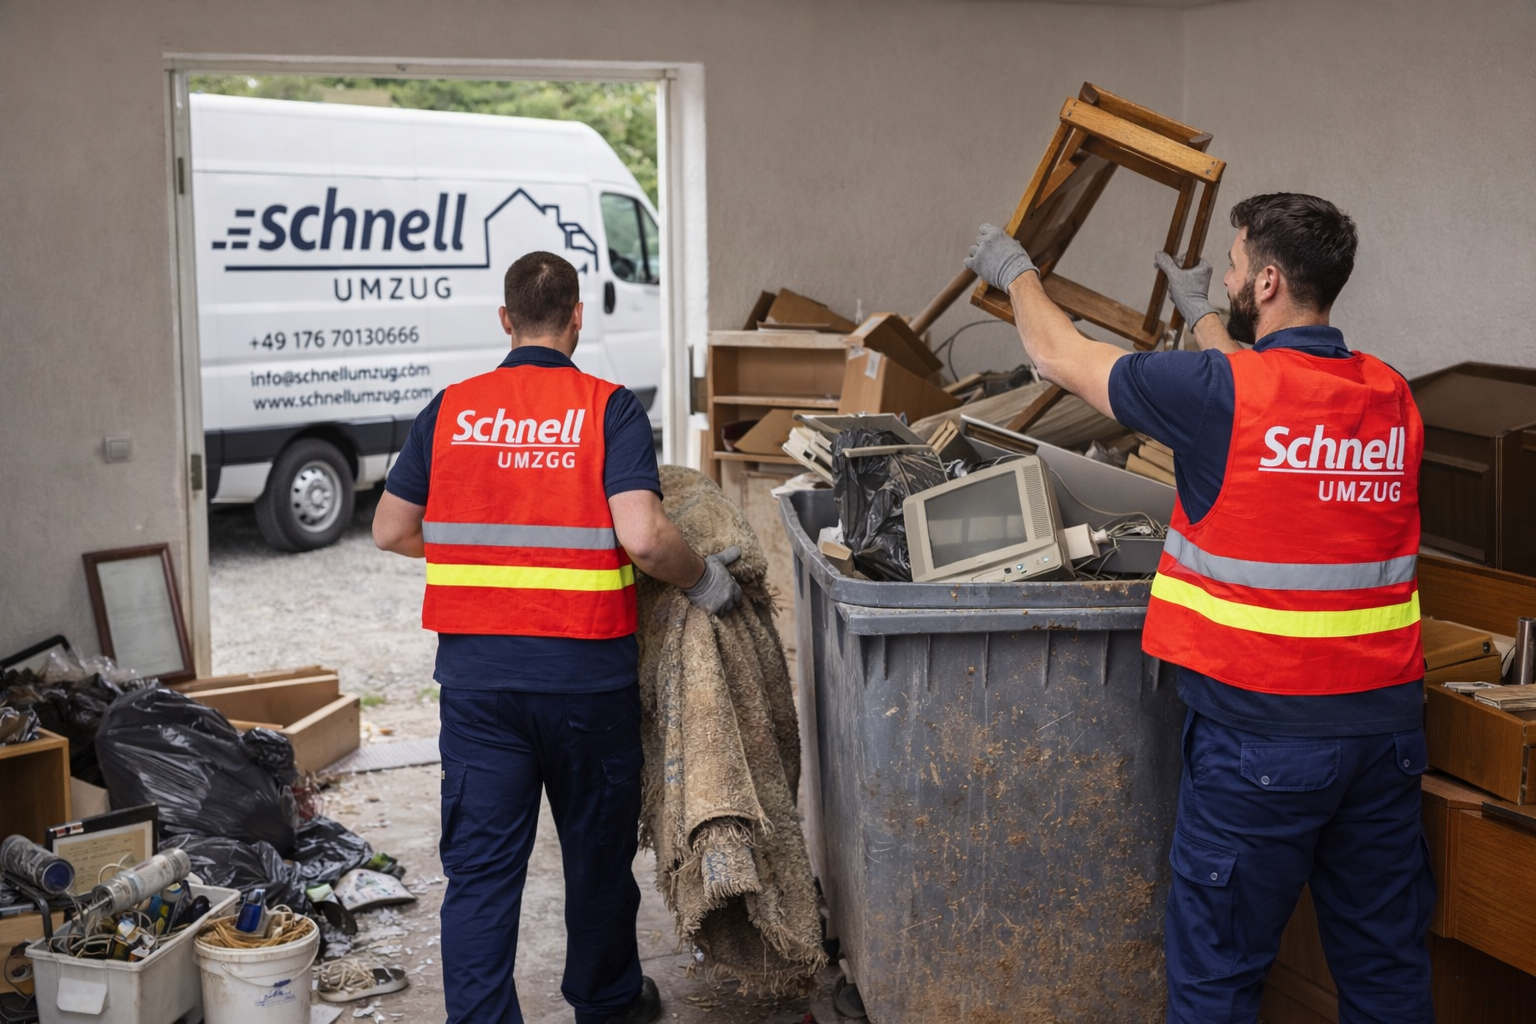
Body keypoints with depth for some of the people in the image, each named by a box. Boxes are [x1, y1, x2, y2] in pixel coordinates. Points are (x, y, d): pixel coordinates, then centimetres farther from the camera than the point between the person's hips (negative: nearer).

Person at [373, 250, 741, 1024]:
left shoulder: (451, 410, 3)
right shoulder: (609, 409, -7)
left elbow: (391, 531, 8)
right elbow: (642, 536, -19)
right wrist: (703, 581, -1)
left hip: (476, 673, 2)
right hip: (584, 671, -2)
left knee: (480, 866, 6)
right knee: (598, 849, 17)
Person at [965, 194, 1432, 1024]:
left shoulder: (1220, 396, -14)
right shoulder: (1392, 398, 4)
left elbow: (1061, 355, 1)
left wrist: (1015, 271, 20)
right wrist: (1199, 312, 42)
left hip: (1264, 733, -6)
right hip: (1388, 721, 6)